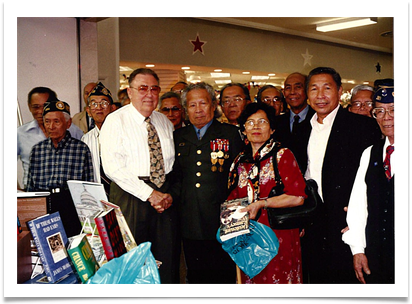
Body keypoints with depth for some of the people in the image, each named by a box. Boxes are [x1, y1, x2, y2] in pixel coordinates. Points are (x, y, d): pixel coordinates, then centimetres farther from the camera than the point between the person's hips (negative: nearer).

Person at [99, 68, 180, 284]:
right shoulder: (116, 121, -3)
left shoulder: (165, 122, 14)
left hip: (165, 196, 5)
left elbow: (173, 163, 14)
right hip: (131, 195, -4)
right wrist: (149, 193, -16)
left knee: (168, 259, 6)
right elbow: (112, 167, -13)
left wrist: (169, 195, -4)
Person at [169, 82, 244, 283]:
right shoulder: (179, 136, 13)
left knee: (223, 275, 4)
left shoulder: (230, 133, 3)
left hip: (221, 220, -3)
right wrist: (172, 196, 2)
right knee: (195, 275, 12)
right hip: (190, 221, 3)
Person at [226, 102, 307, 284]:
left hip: (277, 234, -4)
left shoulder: (282, 155, -4)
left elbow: (297, 197, -13)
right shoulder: (240, 161, 11)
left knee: (277, 280, 0)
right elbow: (234, 196, 21)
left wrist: (261, 203, -15)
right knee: (252, 280, 9)